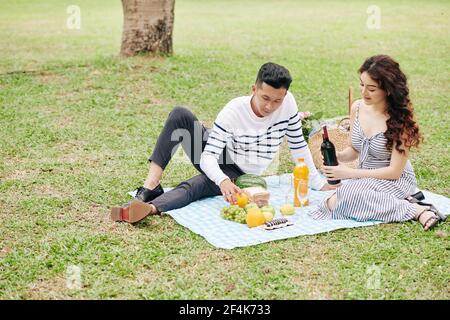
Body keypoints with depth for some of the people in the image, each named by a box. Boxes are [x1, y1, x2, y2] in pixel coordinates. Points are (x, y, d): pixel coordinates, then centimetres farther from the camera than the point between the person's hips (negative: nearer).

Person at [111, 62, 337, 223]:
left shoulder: (288, 103, -17)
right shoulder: (234, 110, -23)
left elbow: (298, 145, -2)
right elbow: (208, 156, -27)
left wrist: (318, 183, -1)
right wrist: (223, 181, -48)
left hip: (240, 175, 0)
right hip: (215, 163, 1)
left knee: (195, 186, -35)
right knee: (179, 114, -25)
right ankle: (151, 186, -33)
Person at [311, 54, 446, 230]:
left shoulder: (400, 119, -19)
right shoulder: (357, 108, -1)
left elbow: (394, 171, -17)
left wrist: (349, 173, -19)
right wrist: (336, 156, -11)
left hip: (394, 181, -6)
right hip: (365, 177, 6)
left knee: (334, 203, -28)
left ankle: (413, 209, -18)